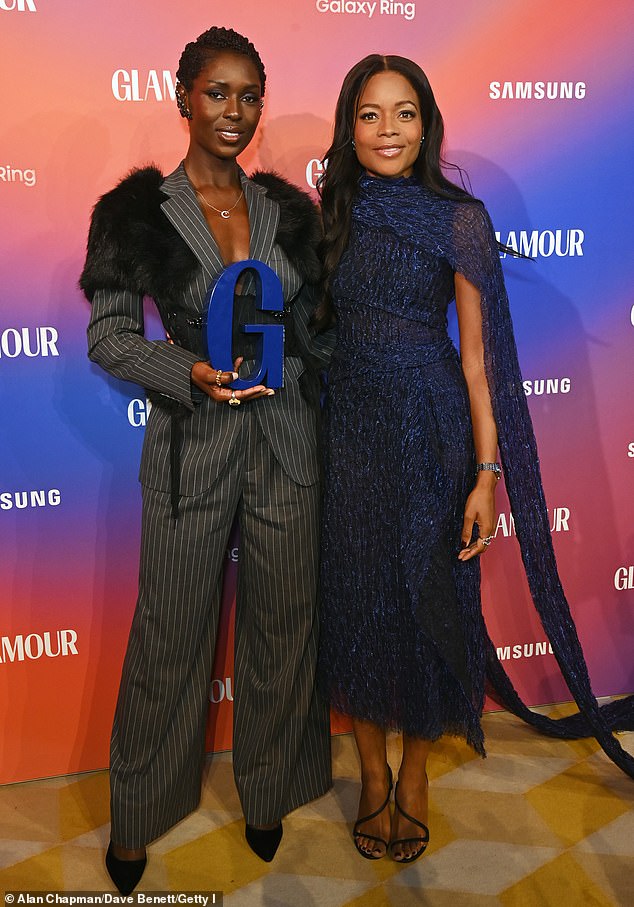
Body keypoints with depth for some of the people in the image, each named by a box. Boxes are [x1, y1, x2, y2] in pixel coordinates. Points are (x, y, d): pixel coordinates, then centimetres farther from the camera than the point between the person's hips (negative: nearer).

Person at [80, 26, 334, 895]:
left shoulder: (289, 209, 7)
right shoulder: (138, 210, -2)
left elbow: (315, 328, 10)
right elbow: (109, 334, -3)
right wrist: (191, 372, -20)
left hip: (287, 441, 3)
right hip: (191, 445, -2)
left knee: (283, 623, 12)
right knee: (172, 634, 8)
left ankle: (267, 791, 36)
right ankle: (137, 817, 32)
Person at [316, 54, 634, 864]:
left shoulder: (457, 219, -5)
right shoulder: (335, 216, 6)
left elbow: (479, 354, -7)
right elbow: (320, 331, 11)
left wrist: (489, 472, -12)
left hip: (431, 432, -3)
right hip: (350, 431, 3)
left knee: (427, 595, 7)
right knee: (356, 596, 9)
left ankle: (415, 771, 31)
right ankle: (371, 772, 30)